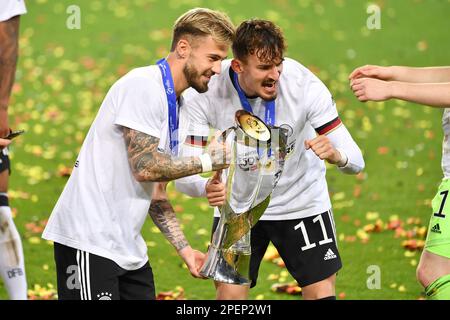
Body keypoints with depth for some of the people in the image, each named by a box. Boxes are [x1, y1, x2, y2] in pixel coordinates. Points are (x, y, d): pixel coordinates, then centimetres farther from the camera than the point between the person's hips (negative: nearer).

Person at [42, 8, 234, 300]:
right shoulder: (143, 85, -12)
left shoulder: (178, 107, 16)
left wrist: (184, 248, 8)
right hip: (89, 240, -9)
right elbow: (145, 167, -20)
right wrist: (209, 160, -11)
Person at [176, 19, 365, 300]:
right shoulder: (207, 92, -26)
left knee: (321, 292, -3)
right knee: (229, 293, -5)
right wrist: (206, 188, -51)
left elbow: (356, 160, -26)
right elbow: (183, 174, -27)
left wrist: (337, 156, -51)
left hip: (302, 201, 0)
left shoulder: (304, 84, -27)